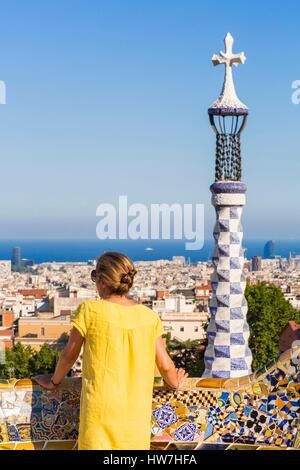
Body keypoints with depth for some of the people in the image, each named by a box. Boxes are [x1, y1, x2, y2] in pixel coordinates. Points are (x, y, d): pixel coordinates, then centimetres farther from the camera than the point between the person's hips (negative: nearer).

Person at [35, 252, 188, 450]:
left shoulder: (90, 310, -9)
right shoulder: (149, 316, -1)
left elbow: (70, 355, 1)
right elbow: (165, 365, 4)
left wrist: (54, 382, 20)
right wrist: (175, 383, 26)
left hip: (101, 412, -3)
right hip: (137, 414, 3)